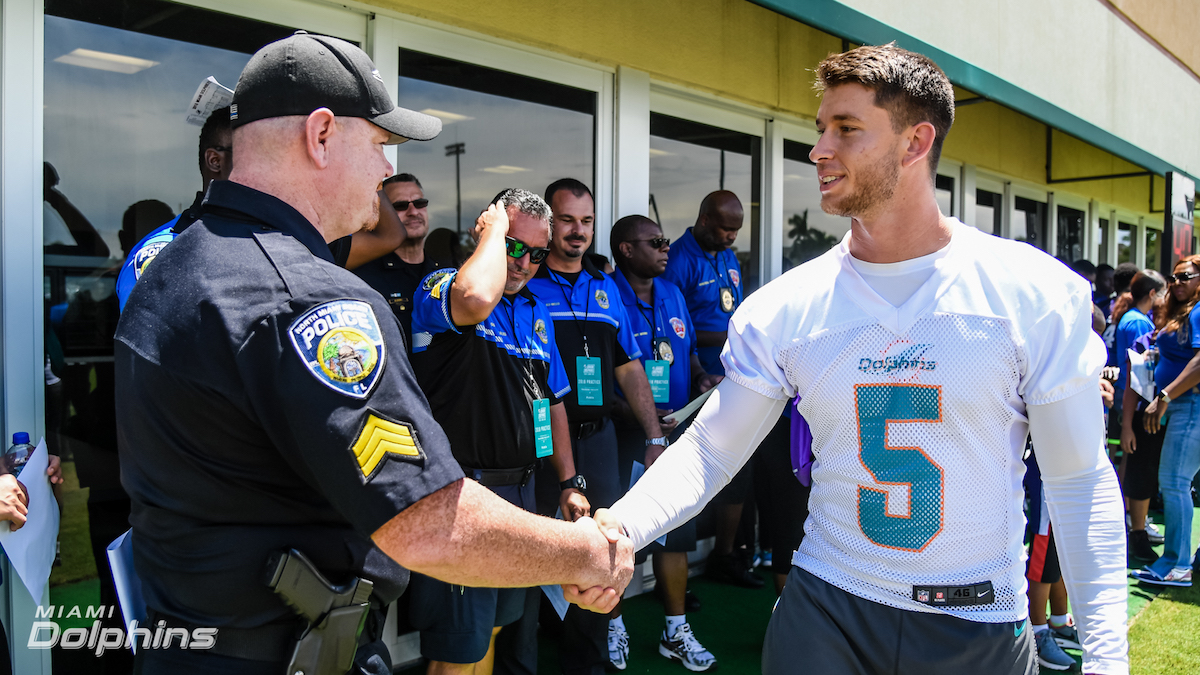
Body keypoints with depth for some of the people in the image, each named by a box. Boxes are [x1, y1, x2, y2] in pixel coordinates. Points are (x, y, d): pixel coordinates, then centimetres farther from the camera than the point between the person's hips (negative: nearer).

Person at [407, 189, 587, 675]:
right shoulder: (439, 288, -10)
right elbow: (476, 299, -36)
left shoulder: (536, 313, 14)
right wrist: (495, 228, -18)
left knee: (495, 627, 20)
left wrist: (569, 482, 17)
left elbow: (552, 400, 20)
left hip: (521, 492, 8)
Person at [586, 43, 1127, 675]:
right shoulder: (780, 309, -6)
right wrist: (620, 526, -22)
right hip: (824, 609, 0)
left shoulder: (1037, 292, -9)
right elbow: (710, 449, -4)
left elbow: (1079, 479, -5)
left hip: (981, 624, 1)